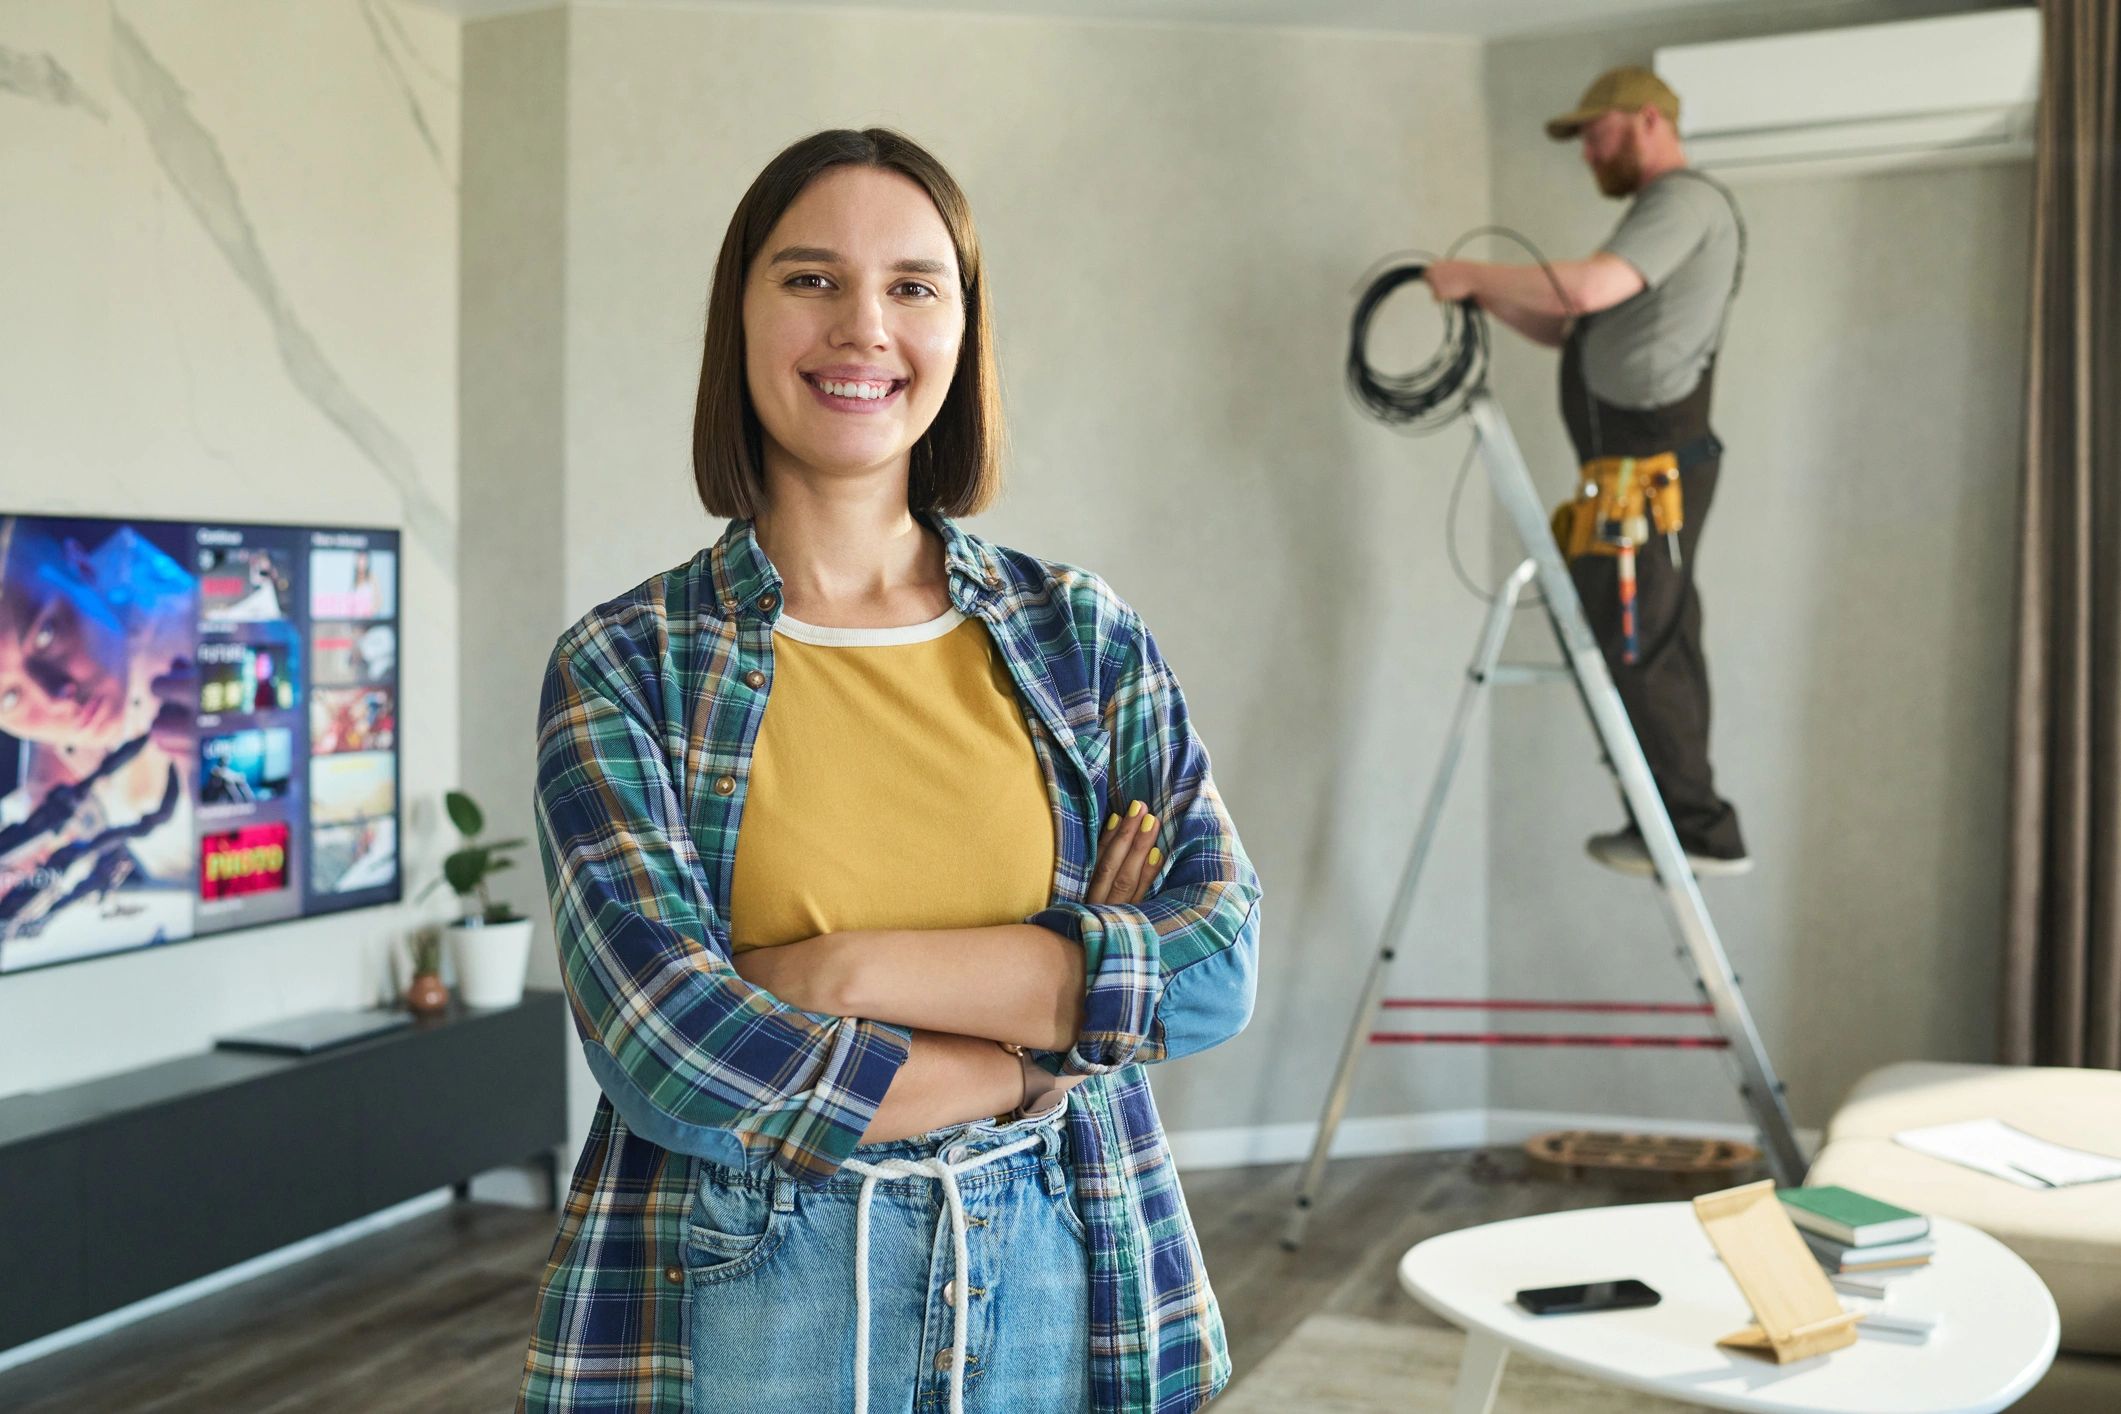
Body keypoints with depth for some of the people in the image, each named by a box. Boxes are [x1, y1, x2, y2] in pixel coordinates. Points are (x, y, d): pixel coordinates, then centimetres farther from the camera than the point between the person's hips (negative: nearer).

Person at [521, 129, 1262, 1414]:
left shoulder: (1084, 634, 2)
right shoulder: (623, 666, -5)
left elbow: (1220, 962, -9)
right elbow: (671, 1054, -16)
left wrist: (851, 971, -16)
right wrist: (1041, 1041, -11)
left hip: (1051, 1296, 2)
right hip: (731, 1307, -2)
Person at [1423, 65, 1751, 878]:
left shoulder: (1686, 199, -6)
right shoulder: (1661, 211, 26)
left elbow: (1589, 289, -23)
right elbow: (1570, 330, 23)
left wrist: (1476, 275, -12)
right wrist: (1487, 298, 9)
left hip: (1648, 466, -10)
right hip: (1644, 466, 10)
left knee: (1636, 651, -10)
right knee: (1652, 651, 10)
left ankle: (1703, 831, -6)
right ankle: (1677, 825, 15)